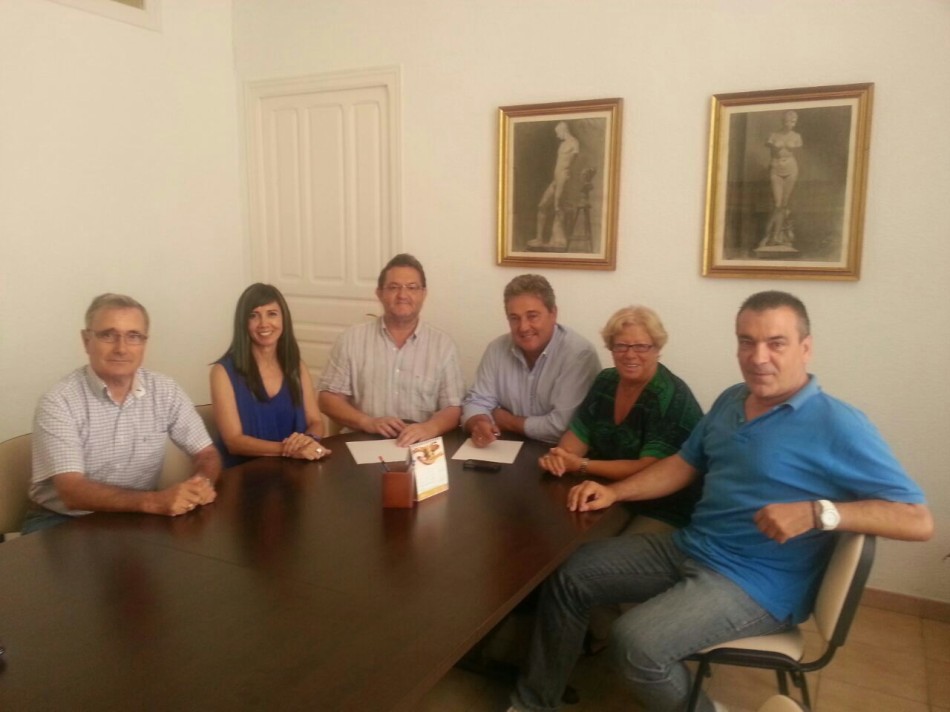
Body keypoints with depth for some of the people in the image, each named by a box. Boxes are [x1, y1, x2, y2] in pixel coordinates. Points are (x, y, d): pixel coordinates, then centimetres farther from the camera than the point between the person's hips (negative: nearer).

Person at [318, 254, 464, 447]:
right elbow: (329, 399, 6)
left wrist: (430, 427, -19)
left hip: (420, 446, 0)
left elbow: (453, 408, 3)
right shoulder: (351, 339, 7)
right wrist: (368, 422, -11)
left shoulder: (443, 344, 6)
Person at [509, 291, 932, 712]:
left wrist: (817, 512, -30)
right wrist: (613, 493, 3)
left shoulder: (837, 426, -16)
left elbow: (919, 522, -17)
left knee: (634, 642, -27)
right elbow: (683, 466, 16)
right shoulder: (731, 401, 7)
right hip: (687, 549, 8)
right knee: (570, 574, 4)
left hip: (756, 584, -7)